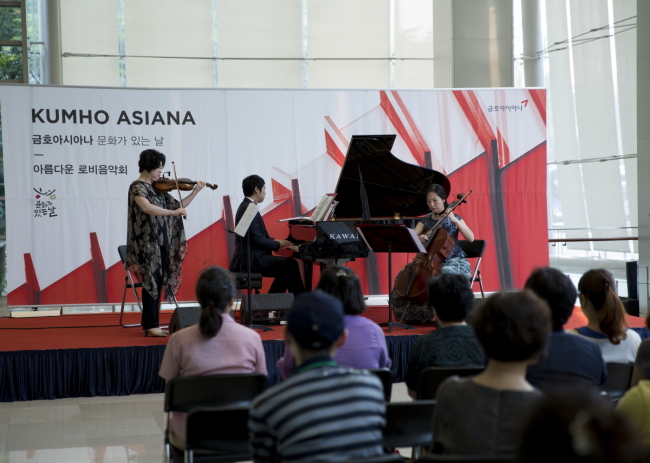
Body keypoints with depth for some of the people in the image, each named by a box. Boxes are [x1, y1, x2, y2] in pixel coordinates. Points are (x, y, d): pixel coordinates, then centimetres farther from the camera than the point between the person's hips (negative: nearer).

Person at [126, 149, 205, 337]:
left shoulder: (159, 188, 14)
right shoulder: (137, 187, -9)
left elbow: (178, 206, 16)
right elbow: (147, 207, -28)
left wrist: (195, 191, 7)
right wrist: (173, 212, -32)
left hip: (162, 242, 8)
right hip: (147, 243, -8)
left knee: (158, 283, 9)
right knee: (152, 281, -8)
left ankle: (149, 324, 15)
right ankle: (151, 325, -4)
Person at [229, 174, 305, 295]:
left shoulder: (246, 206, 16)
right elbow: (257, 240, -21)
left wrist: (274, 241, 8)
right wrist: (278, 244, -7)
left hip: (247, 257, 11)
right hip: (249, 260, -11)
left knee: (286, 268, 15)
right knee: (291, 264, -14)